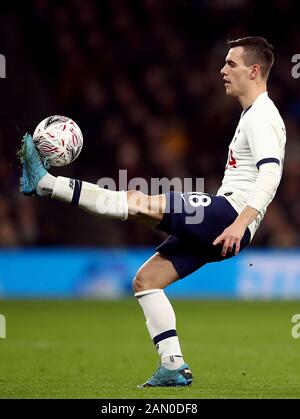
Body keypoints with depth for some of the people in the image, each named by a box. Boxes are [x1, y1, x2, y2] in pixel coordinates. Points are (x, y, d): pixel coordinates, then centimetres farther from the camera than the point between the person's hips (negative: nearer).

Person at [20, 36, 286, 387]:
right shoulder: (251, 116, 24)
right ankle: (174, 367, 2)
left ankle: (46, 183, -18)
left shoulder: (261, 117, -8)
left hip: (229, 212, -10)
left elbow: (270, 174, -23)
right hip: (215, 225, 10)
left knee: (139, 202, -20)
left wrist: (240, 223, -33)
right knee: (145, 280, 7)